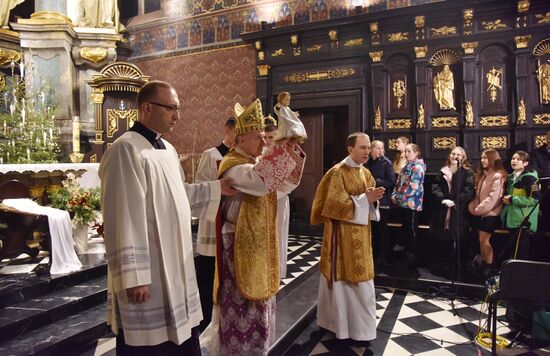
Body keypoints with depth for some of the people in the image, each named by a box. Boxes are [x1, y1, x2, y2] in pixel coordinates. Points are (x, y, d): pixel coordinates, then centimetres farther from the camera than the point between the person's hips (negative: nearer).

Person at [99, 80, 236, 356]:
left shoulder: (168, 150, 11)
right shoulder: (126, 150, -17)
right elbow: (124, 218, -22)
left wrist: (217, 188, 13)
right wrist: (134, 276, -22)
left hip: (175, 268, 9)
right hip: (146, 273, -8)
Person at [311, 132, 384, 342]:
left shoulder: (366, 173, 10)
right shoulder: (337, 172, -15)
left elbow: (368, 199, 14)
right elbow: (335, 204, -20)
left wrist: (374, 197, -9)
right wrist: (365, 199, -21)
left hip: (361, 232, 8)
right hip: (343, 233, -8)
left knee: (359, 276, 15)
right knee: (345, 276, 2)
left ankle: (357, 320, 31)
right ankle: (346, 322, 17)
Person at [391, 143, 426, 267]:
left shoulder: (417, 167, -12)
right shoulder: (406, 167, 16)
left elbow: (413, 187, -21)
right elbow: (399, 183, 18)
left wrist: (398, 196, -13)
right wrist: (394, 195, 2)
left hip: (412, 203, -9)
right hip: (403, 203, 9)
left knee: (411, 230, -1)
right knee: (405, 229, 14)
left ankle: (412, 256, 10)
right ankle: (407, 253, 25)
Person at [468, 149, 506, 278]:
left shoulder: (498, 176, -12)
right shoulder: (482, 174, 14)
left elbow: (493, 197, -19)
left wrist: (478, 209, -15)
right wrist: (473, 207, 0)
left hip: (490, 213, -8)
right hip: (480, 213, 8)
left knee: (484, 240, -7)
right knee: (482, 240, 10)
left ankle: (490, 267, 5)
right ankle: (484, 265, 20)